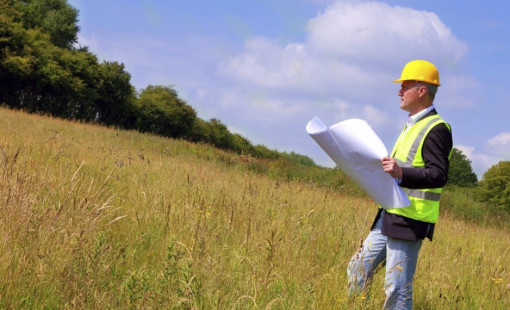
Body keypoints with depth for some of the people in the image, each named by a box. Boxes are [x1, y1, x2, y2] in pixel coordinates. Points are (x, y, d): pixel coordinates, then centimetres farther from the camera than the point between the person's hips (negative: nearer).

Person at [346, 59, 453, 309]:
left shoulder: (436, 129, -13)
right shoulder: (413, 125, 18)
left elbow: (439, 175, -22)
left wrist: (401, 173, -35)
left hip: (409, 222, -10)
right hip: (389, 216, 10)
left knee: (397, 289, -6)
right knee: (358, 271, 12)